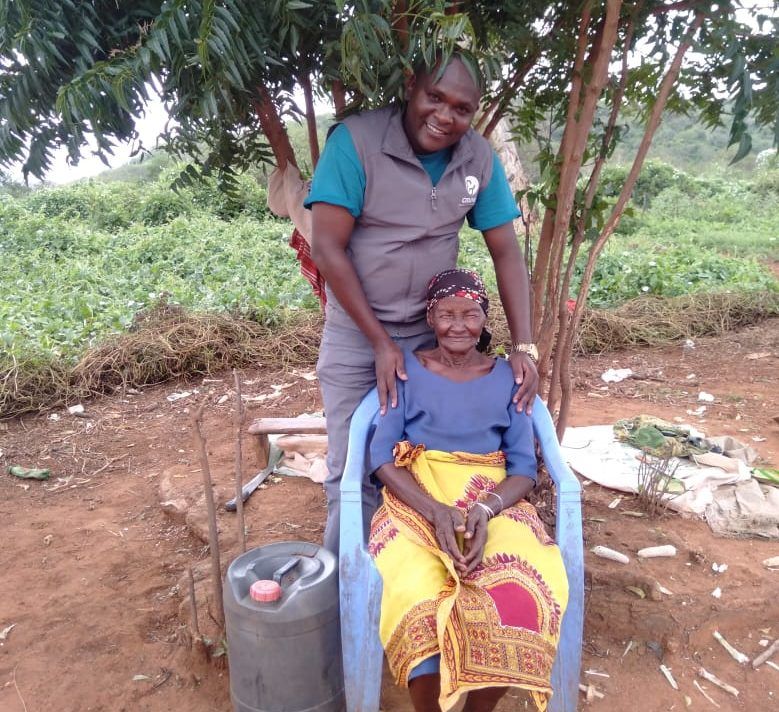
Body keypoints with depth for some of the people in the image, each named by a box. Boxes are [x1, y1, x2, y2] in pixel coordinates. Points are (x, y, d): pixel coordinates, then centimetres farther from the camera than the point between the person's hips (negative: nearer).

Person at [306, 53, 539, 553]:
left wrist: (524, 346, -11)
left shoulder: (480, 158, -5)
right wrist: (380, 342, -16)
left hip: (434, 332, 3)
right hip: (356, 334, -3)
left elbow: (506, 252, -1)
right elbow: (326, 247, -17)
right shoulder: (356, 139, -16)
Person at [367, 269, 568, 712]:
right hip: (417, 502, -1)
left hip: (495, 504, 2)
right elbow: (383, 457, -1)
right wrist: (436, 512, -17)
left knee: (523, 600, -28)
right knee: (418, 604, -33)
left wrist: (485, 509, -17)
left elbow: (524, 468, 5)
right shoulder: (406, 369, 7)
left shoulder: (506, 377, 10)